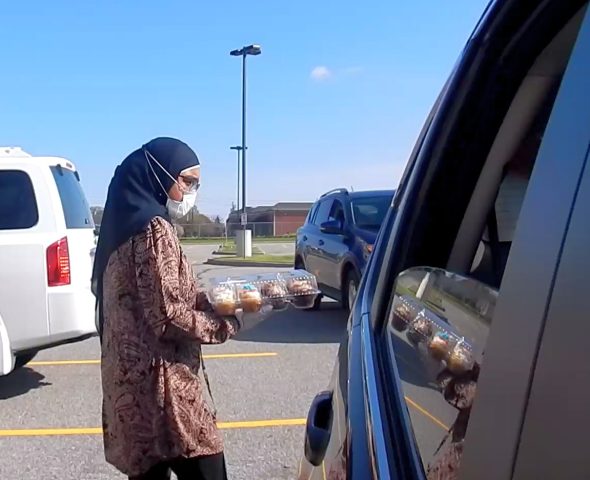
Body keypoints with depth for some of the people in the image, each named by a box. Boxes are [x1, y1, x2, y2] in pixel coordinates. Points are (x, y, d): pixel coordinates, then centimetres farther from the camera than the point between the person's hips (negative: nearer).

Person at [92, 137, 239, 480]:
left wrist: (213, 302, 8)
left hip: (132, 380, 10)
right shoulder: (154, 229, -15)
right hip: (159, 383, -10)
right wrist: (228, 323, -7)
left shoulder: (129, 223, 13)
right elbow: (168, 315, -19)